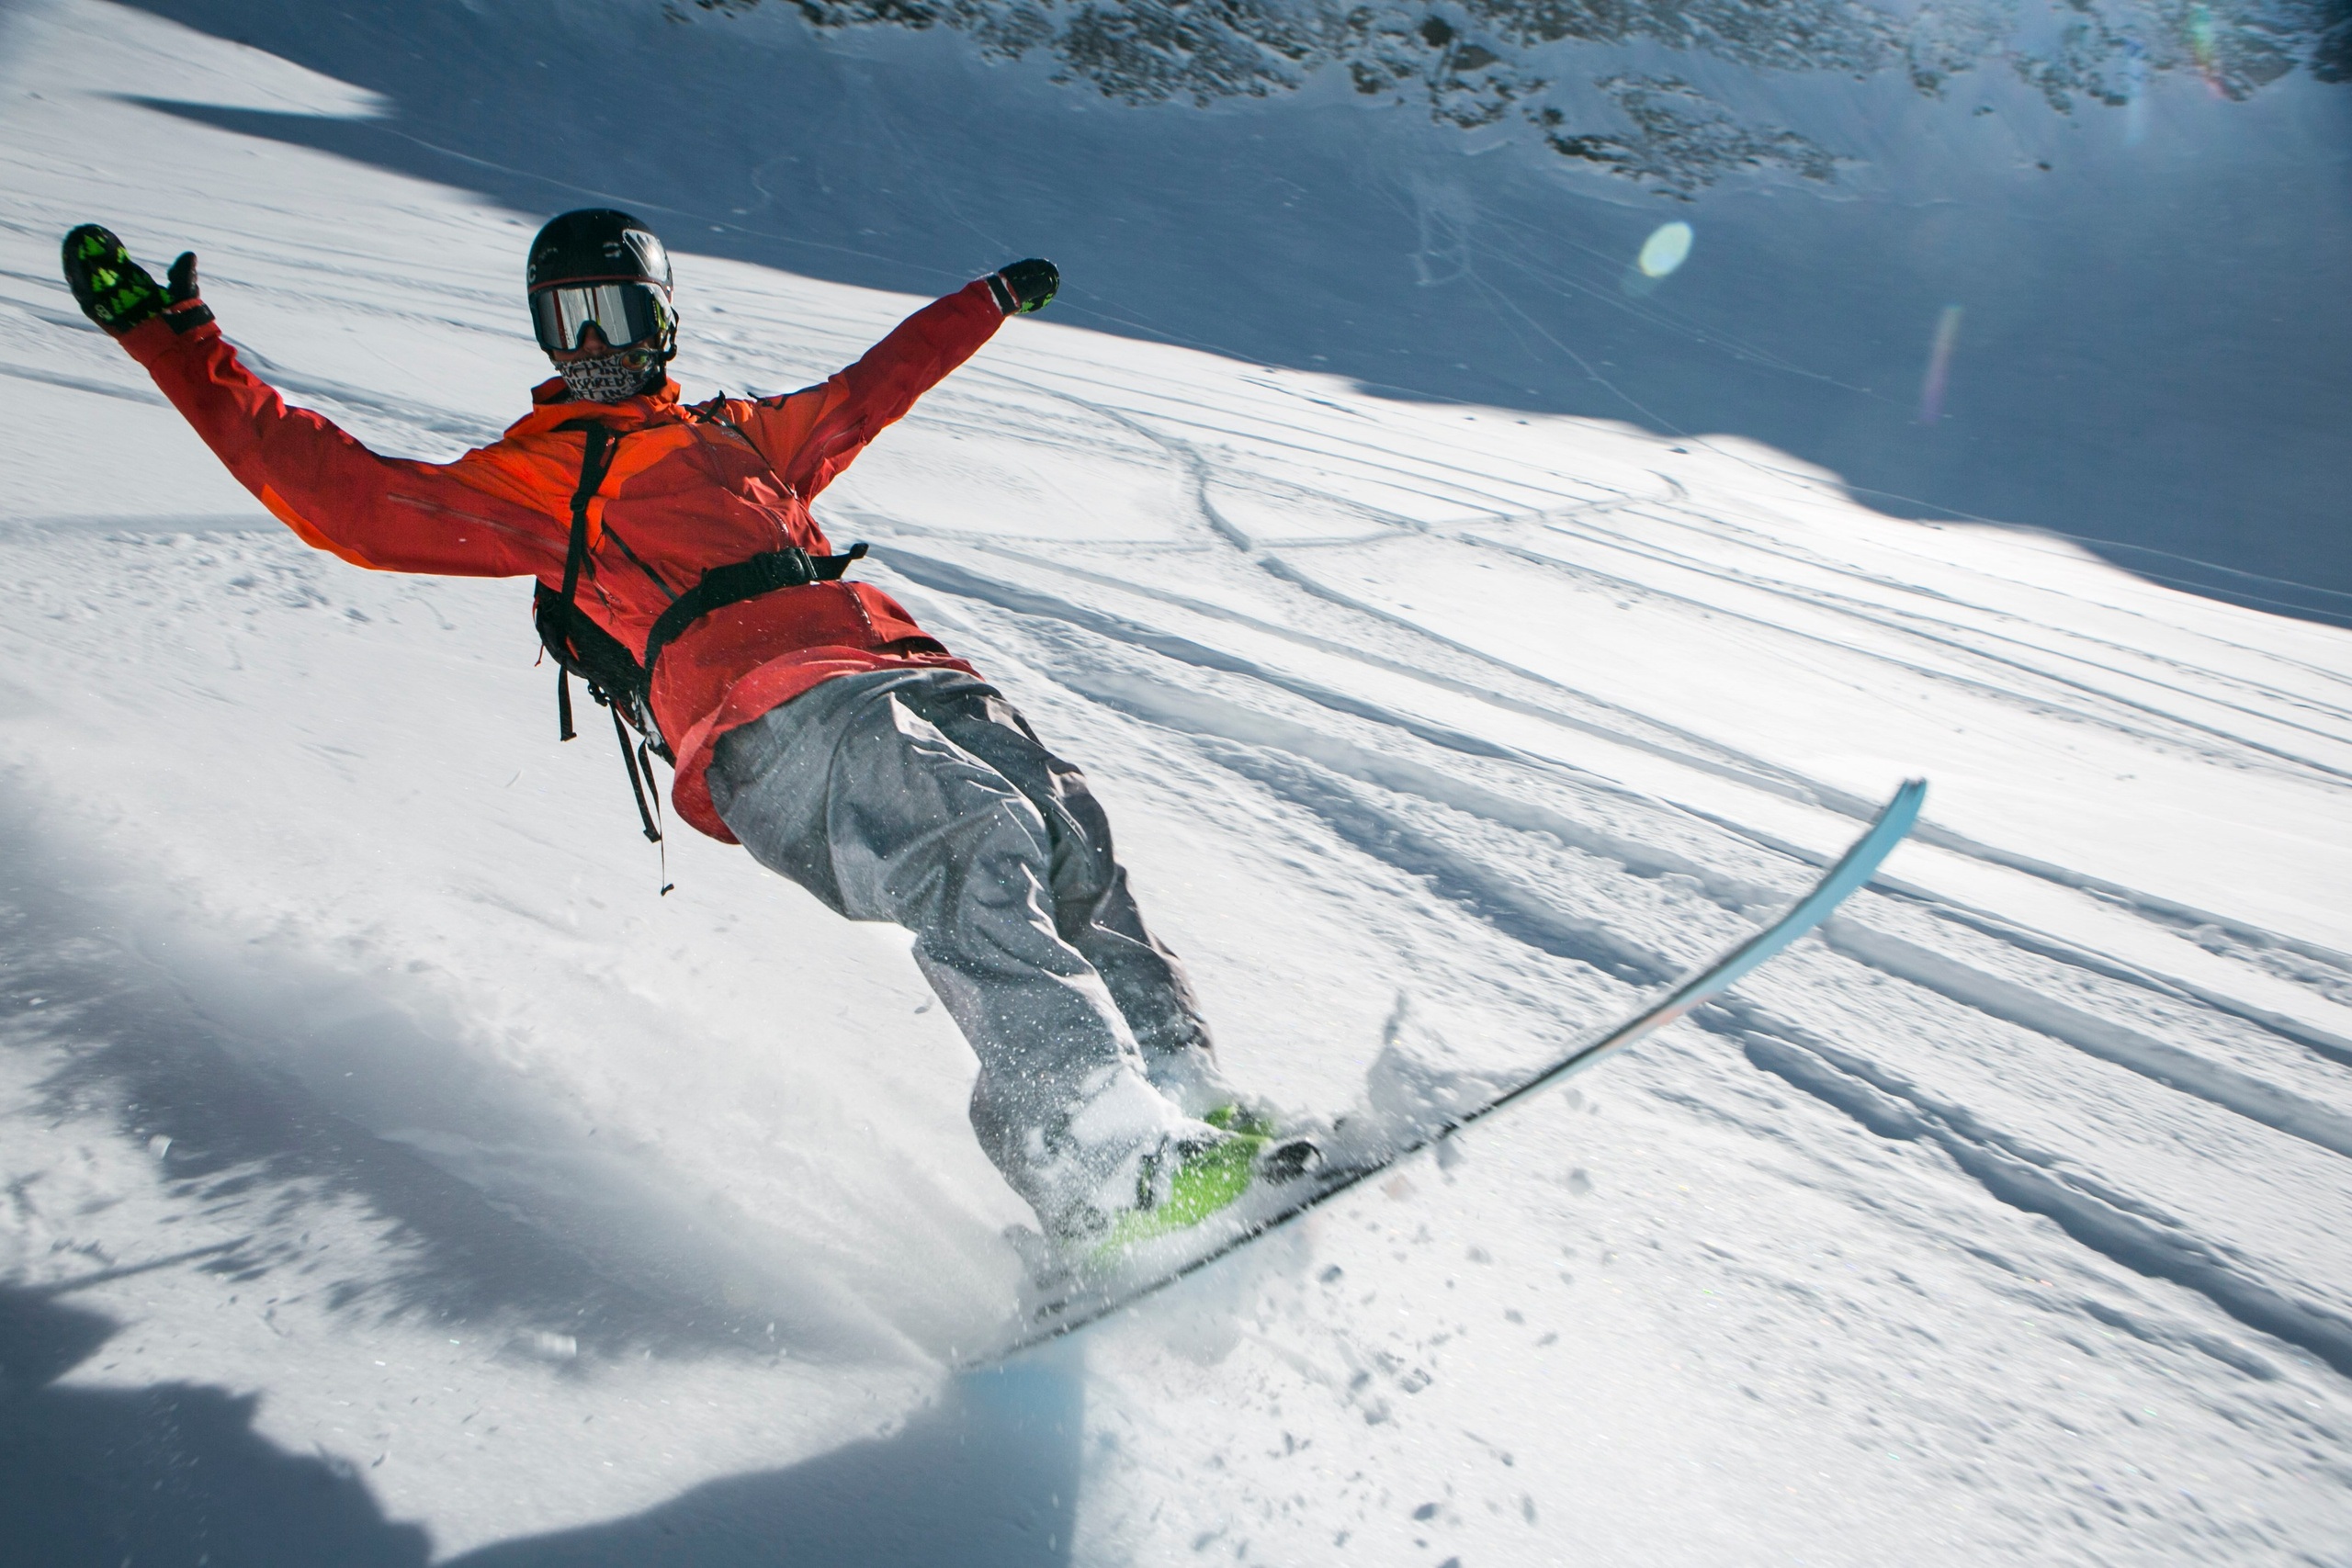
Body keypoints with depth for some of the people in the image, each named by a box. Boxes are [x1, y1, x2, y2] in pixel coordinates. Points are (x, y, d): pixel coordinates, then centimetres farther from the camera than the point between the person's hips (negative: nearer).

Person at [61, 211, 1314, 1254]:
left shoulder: (739, 434, 38)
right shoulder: (527, 479, 25)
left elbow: (868, 390, 52)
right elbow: (339, 494, 19)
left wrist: (993, 302, 64)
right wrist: (171, 338, 21)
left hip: (901, 664, 7)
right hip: (766, 718, -6)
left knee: (1071, 845, -14)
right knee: (976, 849, -30)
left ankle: (1194, 1106, -14)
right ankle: (1108, 1175, -36)